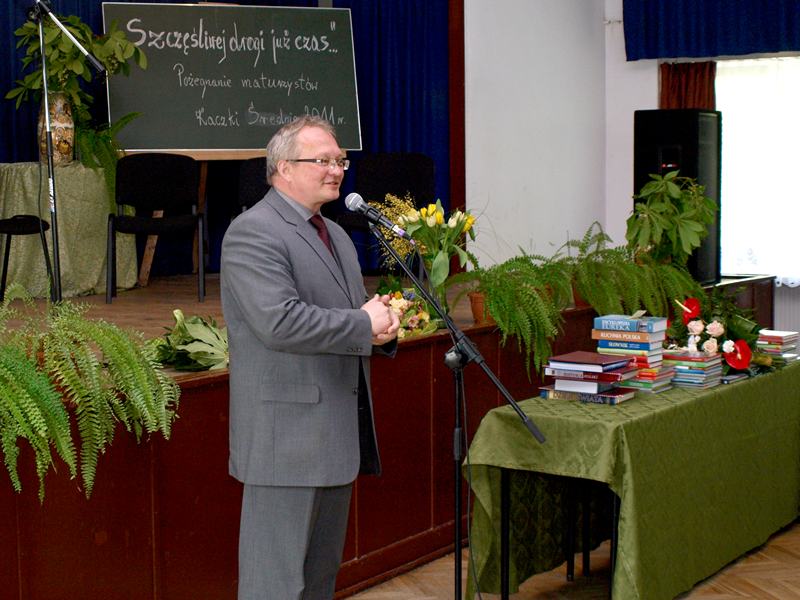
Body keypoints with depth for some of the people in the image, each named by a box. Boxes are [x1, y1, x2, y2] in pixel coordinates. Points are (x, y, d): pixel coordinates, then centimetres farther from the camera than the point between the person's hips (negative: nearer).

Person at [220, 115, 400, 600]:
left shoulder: (337, 236, 18)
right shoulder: (253, 232, -12)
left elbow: (358, 313, 24)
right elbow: (279, 321, -24)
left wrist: (383, 324, 0)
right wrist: (363, 325, -15)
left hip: (339, 433, 9)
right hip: (288, 432, -9)